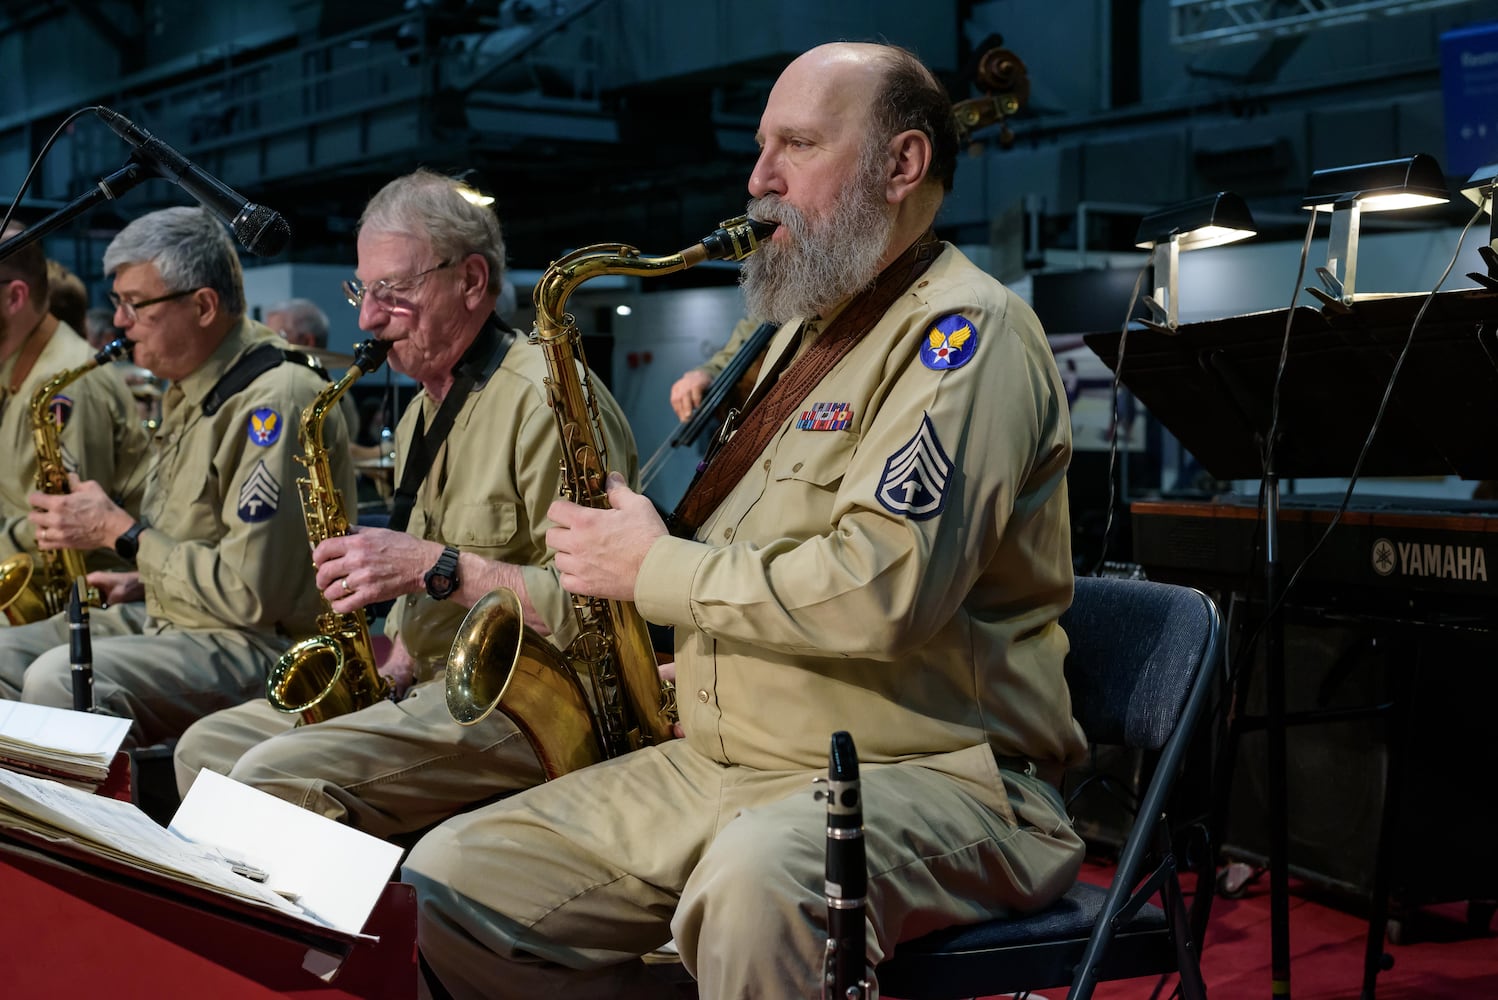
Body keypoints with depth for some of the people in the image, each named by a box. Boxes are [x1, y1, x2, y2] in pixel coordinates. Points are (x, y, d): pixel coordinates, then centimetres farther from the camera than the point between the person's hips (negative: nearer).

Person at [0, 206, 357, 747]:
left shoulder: (275, 401, -20)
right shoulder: (189, 392, 12)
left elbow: (251, 593, -24)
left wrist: (118, 531, -15)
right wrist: (141, 581, 7)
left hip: (263, 645, -10)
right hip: (169, 618, 10)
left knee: (59, 679, -27)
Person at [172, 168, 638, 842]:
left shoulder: (546, 399, -14)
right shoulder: (422, 414, 18)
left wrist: (438, 567, -24)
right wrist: (393, 667, 7)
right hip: (432, 687, 10)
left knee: (273, 777, -24)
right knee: (208, 747, 5)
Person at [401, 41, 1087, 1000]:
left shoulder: (967, 329, -11)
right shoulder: (804, 332, 19)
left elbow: (887, 587, -25)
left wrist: (658, 570, -13)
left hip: (928, 773, -9)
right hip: (718, 767, 9)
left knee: (755, 883, -42)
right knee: (451, 878, -1)